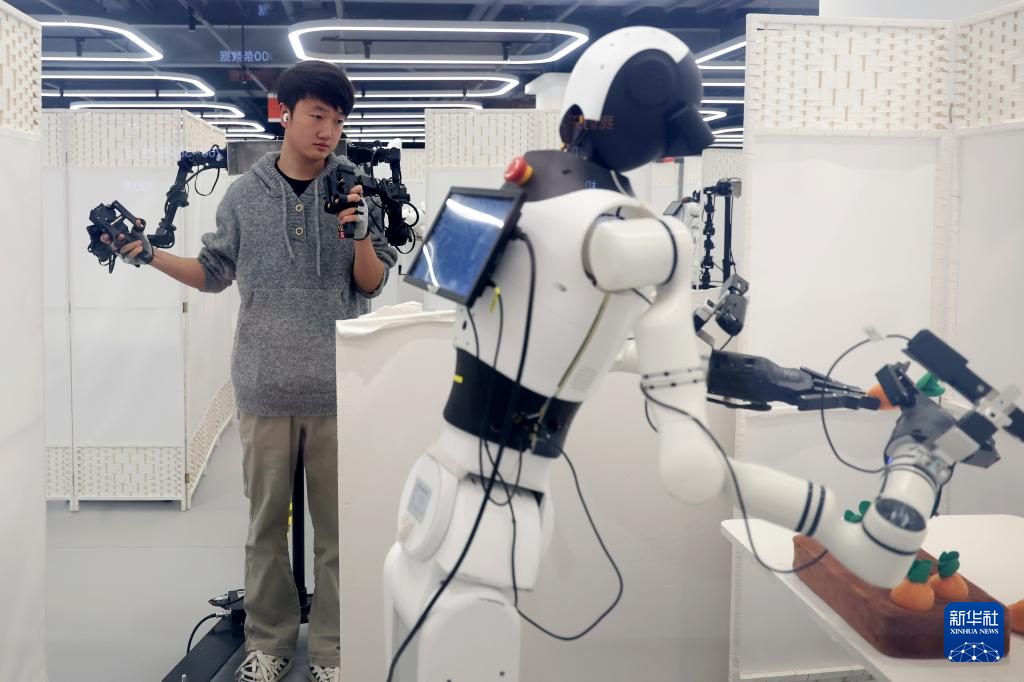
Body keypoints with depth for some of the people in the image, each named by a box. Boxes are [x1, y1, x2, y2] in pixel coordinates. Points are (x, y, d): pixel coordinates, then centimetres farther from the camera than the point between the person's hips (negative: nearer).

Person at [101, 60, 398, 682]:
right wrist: (149, 253, 3)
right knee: (267, 520, 9)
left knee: (337, 523, 5)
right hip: (265, 382, 1)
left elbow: (372, 285, 1)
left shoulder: (357, 190, 1)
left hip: (338, 386, -1)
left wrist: (360, 235, -17)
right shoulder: (245, 195, 5)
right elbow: (216, 275, 14)